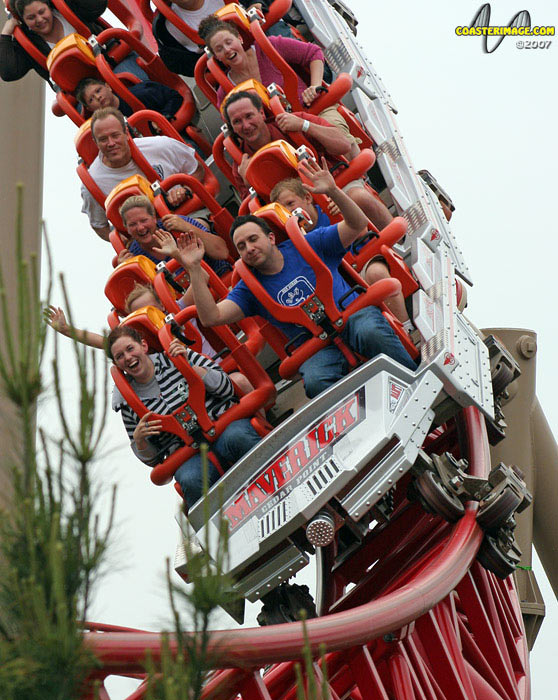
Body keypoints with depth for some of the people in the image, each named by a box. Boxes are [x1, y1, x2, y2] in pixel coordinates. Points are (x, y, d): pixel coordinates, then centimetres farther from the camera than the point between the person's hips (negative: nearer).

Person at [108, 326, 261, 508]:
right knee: (190, 480, -35)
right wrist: (139, 439, -6)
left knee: (235, 437, -37)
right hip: (191, 456, 1)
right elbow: (151, 459, 16)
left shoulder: (175, 357, 6)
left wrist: (190, 366, -10)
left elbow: (227, 388, 2)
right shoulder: (127, 402, 11)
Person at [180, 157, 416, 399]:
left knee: (370, 332, -39)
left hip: (353, 315, -1)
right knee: (315, 383, -35)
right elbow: (211, 317, -2)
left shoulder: (307, 245, 9)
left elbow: (357, 225, 1)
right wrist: (194, 270, -10)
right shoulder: (250, 287, 12)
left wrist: (333, 192, -16)